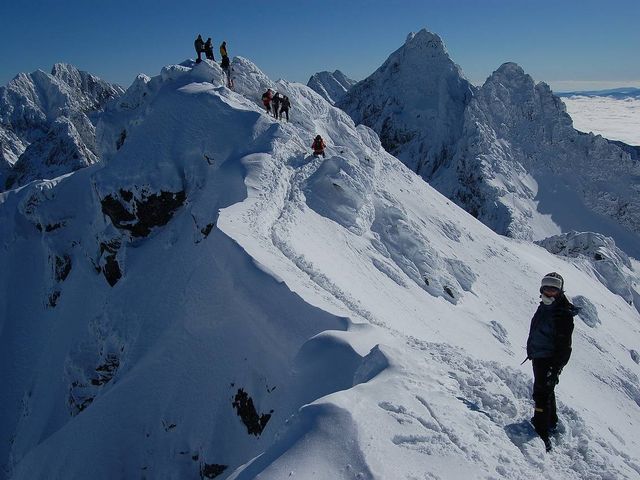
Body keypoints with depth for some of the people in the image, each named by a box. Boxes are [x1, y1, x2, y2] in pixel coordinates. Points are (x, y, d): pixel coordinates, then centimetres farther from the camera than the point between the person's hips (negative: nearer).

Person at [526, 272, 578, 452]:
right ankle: (551, 421, 43)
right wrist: (531, 351, 26)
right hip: (538, 357, 10)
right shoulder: (544, 306, 7)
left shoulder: (564, 314, -20)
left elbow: (564, 345, -22)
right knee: (546, 390, 24)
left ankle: (542, 435, -8)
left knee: (542, 394, -11)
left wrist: (555, 368, -25)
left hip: (550, 361, -9)